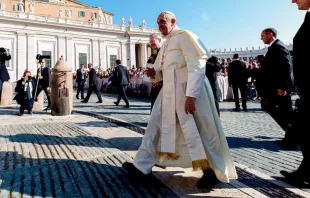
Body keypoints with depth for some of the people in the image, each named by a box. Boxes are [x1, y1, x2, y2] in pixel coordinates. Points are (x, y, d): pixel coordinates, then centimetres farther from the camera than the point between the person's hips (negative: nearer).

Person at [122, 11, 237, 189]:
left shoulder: (185, 36, -8)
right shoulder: (166, 44, 19)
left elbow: (197, 67, -17)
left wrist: (190, 95, -24)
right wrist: (155, 73, 5)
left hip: (188, 91, -9)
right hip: (170, 92, 9)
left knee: (197, 131, 0)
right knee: (156, 125, 8)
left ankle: (213, 171, 20)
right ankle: (142, 167, 18)